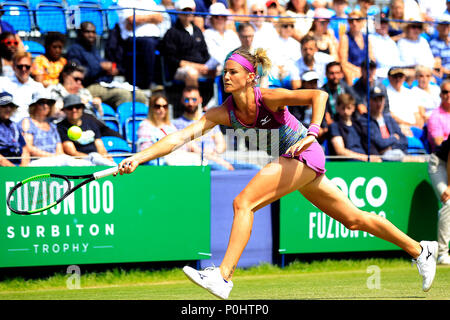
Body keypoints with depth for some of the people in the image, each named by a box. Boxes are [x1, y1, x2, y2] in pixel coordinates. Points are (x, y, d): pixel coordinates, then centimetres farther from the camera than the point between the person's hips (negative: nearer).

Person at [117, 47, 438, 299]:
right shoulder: (224, 112, -4)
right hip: (289, 161, 8)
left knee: (243, 202, -21)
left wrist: (311, 134, -36)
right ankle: (420, 250, 29)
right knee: (353, 218, 16)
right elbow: (181, 136, -11)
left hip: (305, 155, -8)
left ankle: (223, 277, -26)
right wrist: (139, 157, -21)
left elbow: (319, 95, -24)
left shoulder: (267, 97, -20)